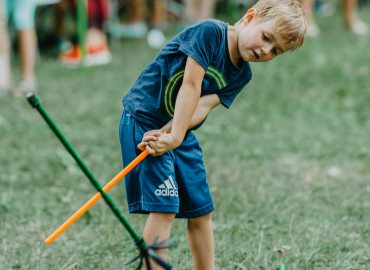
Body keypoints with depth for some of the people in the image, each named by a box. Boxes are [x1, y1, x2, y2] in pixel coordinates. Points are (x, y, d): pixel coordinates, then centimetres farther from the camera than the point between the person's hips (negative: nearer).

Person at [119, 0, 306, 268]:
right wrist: (175, 135, -26)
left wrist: (167, 135, -25)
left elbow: (203, 106, -12)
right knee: (164, 206, -15)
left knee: (201, 210, 11)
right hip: (144, 121, -7)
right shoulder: (210, 32, -19)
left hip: (181, 130, 8)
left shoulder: (242, 75, 1)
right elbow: (191, 86, -23)